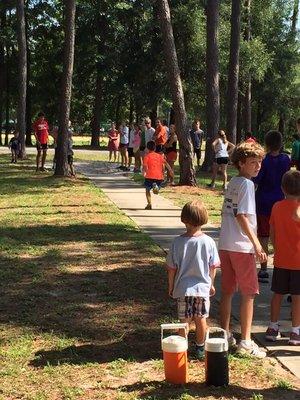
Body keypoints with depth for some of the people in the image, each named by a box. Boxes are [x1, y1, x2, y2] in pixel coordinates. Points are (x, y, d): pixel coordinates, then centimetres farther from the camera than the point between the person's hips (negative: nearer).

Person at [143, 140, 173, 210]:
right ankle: (156, 186, -20)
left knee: (147, 189, 14)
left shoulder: (147, 156, 6)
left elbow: (145, 166, -8)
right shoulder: (160, 155, 18)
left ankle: (149, 204, -3)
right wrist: (170, 170, 2)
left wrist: (144, 173, -3)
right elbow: (165, 163, 7)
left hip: (150, 176, -3)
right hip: (159, 176, 3)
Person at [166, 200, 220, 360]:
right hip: (202, 287, 1)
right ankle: (200, 349, 25)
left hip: (183, 288, -1)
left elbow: (171, 268, -5)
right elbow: (213, 267, -1)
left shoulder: (178, 242, -12)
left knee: (184, 321, 11)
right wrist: (211, 284, 15)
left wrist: (171, 287, 10)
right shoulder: (208, 242, -10)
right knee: (201, 319, 14)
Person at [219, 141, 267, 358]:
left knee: (227, 291, 15)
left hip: (225, 245, 8)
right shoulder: (247, 184, -13)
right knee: (249, 294, 0)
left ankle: (225, 334, 24)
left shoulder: (232, 183, 13)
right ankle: (245, 341, 4)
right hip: (242, 247, -8)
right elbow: (242, 216, -20)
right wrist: (257, 244, -20)